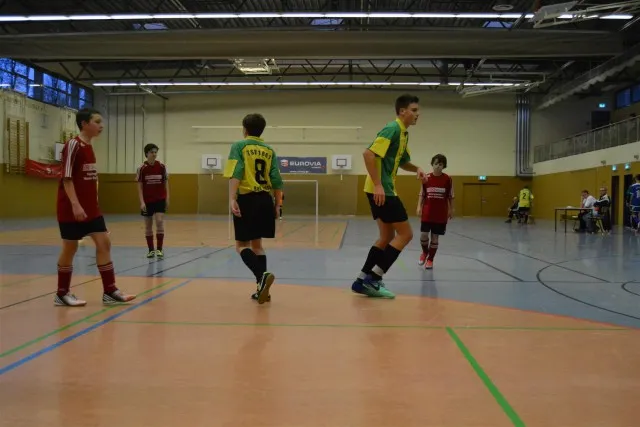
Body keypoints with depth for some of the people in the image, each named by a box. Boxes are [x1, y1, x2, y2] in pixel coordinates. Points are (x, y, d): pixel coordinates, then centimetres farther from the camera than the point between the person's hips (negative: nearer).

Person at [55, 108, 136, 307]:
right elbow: (66, 178, -18)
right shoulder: (73, 145, -13)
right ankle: (62, 294, 16)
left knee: (104, 243, 3)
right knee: (70, 248, 2)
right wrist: (75, 205, -24)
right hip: (72, 208, -8)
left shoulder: (90, 147, 12)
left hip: (91, 207, 8)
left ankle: (109, 291, 7)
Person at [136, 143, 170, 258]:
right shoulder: (142, 168, -7)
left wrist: (167, 198, 1)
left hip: (160, 199, 0)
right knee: (148, 226, 7)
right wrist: (142, 202, -12)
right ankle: (151, 250, 17)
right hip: (147, 200, 0)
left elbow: (166, 183, 4)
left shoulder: (162, 167, -3)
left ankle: (159, 249, -5)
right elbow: (140, 186, -5)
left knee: (159, 222, -13)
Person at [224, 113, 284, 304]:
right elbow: (276, 180, 7)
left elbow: (236, 174, -13)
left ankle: (262, 275, -21)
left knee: (242, 245, 3)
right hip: (265, 200, 5)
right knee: (256, 244, 16)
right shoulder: (269, 150, 12)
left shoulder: (239, 146, 1)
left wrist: (232, 199, -19)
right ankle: (262, 288, 13)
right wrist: (277, 204, 13)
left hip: (247, 200, -5)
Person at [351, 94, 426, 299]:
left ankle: (362, 280, 16)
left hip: (385, 190, 10)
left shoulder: (403, 133, 16)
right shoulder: (393, 129, -14)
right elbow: (368, 153, -24)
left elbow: (402, 161, 29)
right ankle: (373, 279, -3)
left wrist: (416, 169, 9)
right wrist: (377, 184, -26)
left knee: (387, 236, 13)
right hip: (381, 190, -10)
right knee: (405, 234, -5)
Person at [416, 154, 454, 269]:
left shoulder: (448, 179, -4)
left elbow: (450, 197, 3)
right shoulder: (426, 178, 0)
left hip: (441, 214, -1)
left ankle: (430, 259, 17)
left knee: (435, 237, 4)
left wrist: (451, 210, 4)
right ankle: (425, 252, 27)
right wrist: (419, 207, -3)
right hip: (427, 213, 1)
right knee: (423, 235, -3)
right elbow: (422, 194, 6)